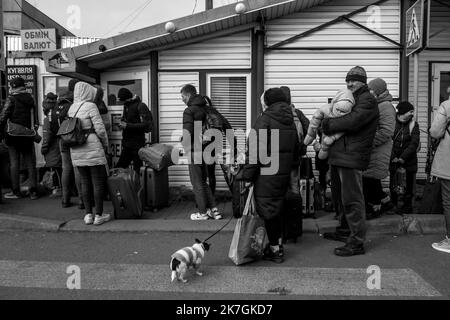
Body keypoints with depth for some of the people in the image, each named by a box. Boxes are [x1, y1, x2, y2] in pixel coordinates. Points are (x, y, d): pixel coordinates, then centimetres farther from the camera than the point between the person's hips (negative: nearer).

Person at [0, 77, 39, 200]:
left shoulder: (12, 99, -6)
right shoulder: (30, 99, 11)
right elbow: (35, 117, 12)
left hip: (13, 134, -5)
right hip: (28, 135, 5)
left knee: (14, 163, 2)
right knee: (30, 163, 6)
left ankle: (16, 191, 5)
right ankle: (33, 191, 5)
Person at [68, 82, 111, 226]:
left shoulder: (71, 108, 10)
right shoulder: (90, 106, -9)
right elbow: (100, 128, -11)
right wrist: (105, 144, 3)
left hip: (76, 150, 6)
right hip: (93, 148, -6)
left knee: (85, 182, 11)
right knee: (98, 182, 2)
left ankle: (88, 214, 14)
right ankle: (98, 215, 5)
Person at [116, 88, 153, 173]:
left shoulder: (140, 106, -10)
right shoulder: (126, 106, 14)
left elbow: (146, 125, -18)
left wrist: (127, 125, -19)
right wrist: (122, 123, 4)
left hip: (137, 144, -8)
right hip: (126, 144, 8)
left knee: (137, 170, -2)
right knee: (120, 167, 6)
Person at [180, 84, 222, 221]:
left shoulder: (189, 111, -13)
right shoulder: (205, 108, 11)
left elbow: (187, 133, -21)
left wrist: (186, 149, -8)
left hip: (195, 151, -8)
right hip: (206, 150, 8)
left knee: (197, 183, 4)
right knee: (203, 181, 18)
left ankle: (203, 213, 11)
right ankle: (214, 210, 16)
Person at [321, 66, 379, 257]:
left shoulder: (367, 100, -7)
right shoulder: (349, 99, 24)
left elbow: (353, 121, -21)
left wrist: (330, 125, -10)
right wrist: (328, 124, -2)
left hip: (352, 157, -10)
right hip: (338, 156, 10)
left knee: (352, 199, -8)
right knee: (339, 196, 19)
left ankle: (357, 243, -1)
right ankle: (345, 231, 34)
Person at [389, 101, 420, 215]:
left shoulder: (413, 125, 0)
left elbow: (414, 144, -8)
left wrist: (403, 157, -18)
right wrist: (394, 157, -12)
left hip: (409, 162, 0)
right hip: (394, 161, 0)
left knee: (408, 186, 4)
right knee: (393, 187, 6)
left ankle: (407, 207, 18)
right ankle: (393, 206, 21)